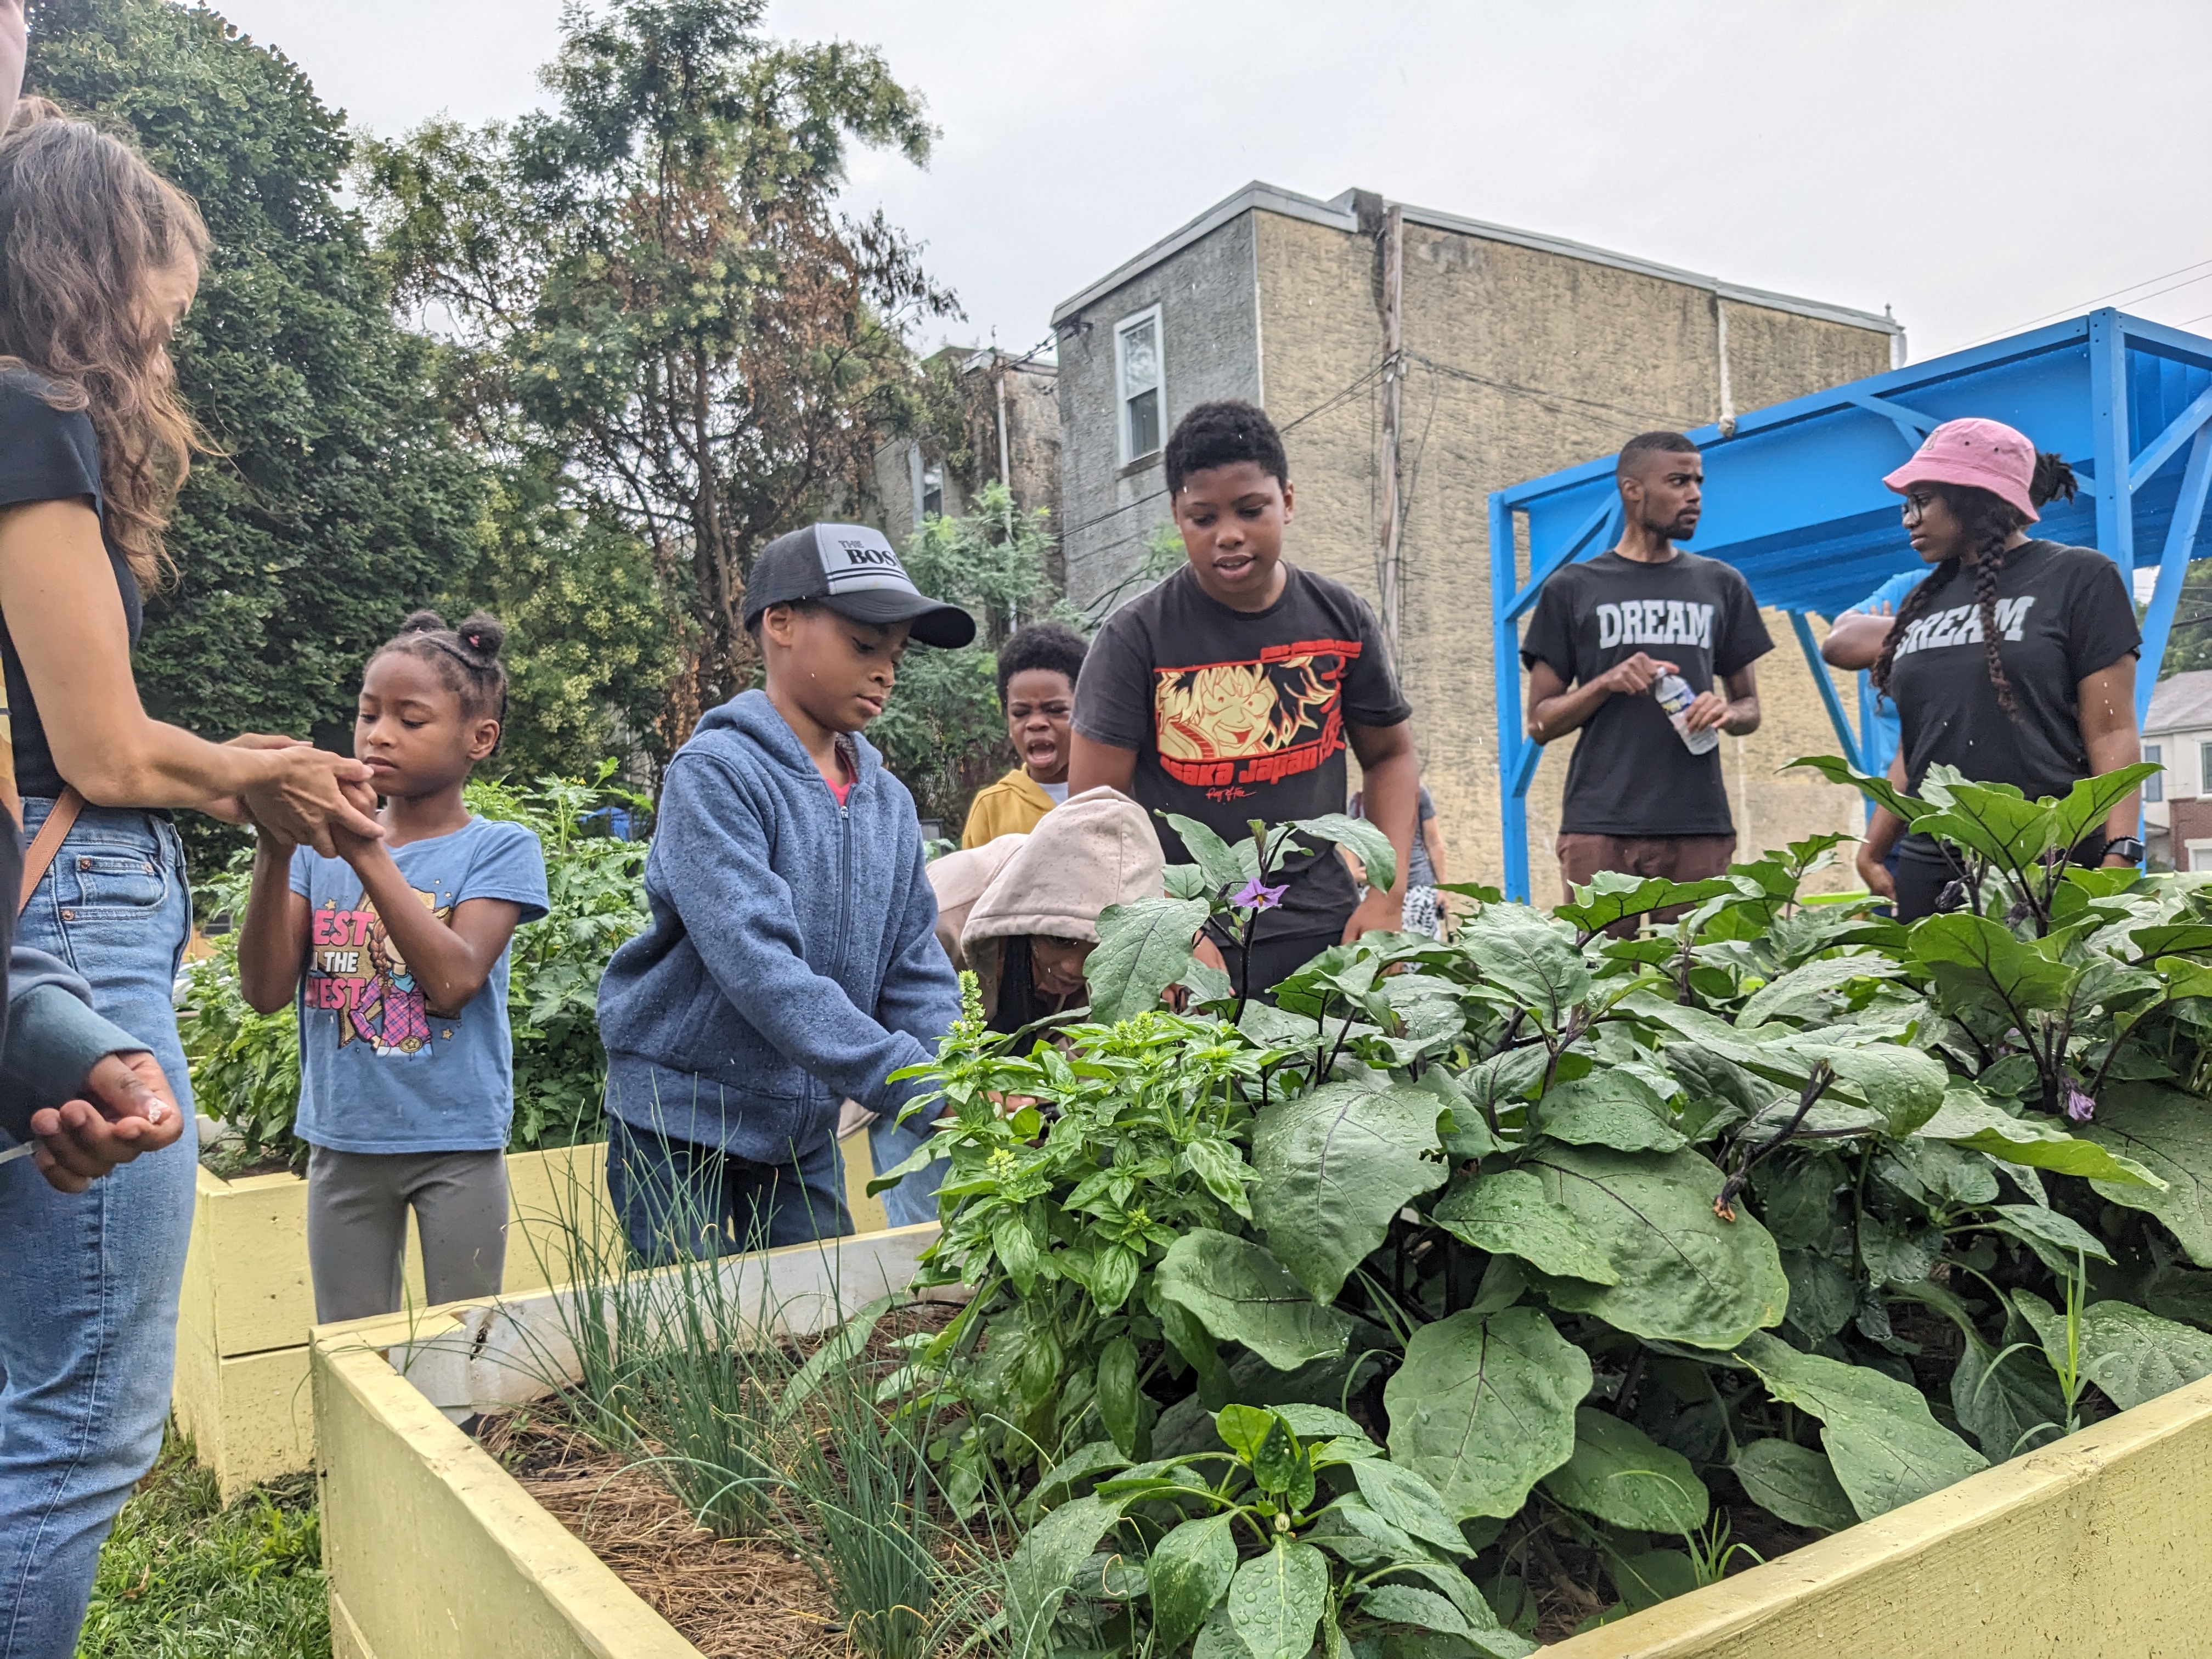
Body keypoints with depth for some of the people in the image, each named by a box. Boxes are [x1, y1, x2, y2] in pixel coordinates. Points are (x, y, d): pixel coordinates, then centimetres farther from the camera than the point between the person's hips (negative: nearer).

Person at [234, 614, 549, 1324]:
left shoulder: (500, 849, -7)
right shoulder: (320, 845, 3)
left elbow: (455, 980, -20)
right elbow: (267, 991, -6)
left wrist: (365, 853, -23)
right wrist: (275, 853, -18)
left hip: (457, 1141, -3)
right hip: (343, 1142, 3)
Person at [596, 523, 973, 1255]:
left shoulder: (889, 802, 4)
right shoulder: (717, 772, -16)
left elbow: (917, 973, 2)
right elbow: (757, 962, -28)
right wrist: (912, 1081, -32)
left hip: (804, 1130, 6)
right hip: (682, 1123, -6)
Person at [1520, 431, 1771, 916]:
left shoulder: (1722, 585, 17)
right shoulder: (1572, 589, 8)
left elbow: (1750, 707, 20)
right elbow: (1541, 721, 6)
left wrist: (1727, 712, -4)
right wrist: (1607, 683, -11)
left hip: (1698, 825, 2)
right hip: (1599, 826, -2)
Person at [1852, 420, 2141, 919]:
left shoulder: (2076, 577, 2)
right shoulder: (1923, 602, 16)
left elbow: (2111, 731, -5)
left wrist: (2119, 854, -16)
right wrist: (1871, 852, 11)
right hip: (1930, 869, 5)